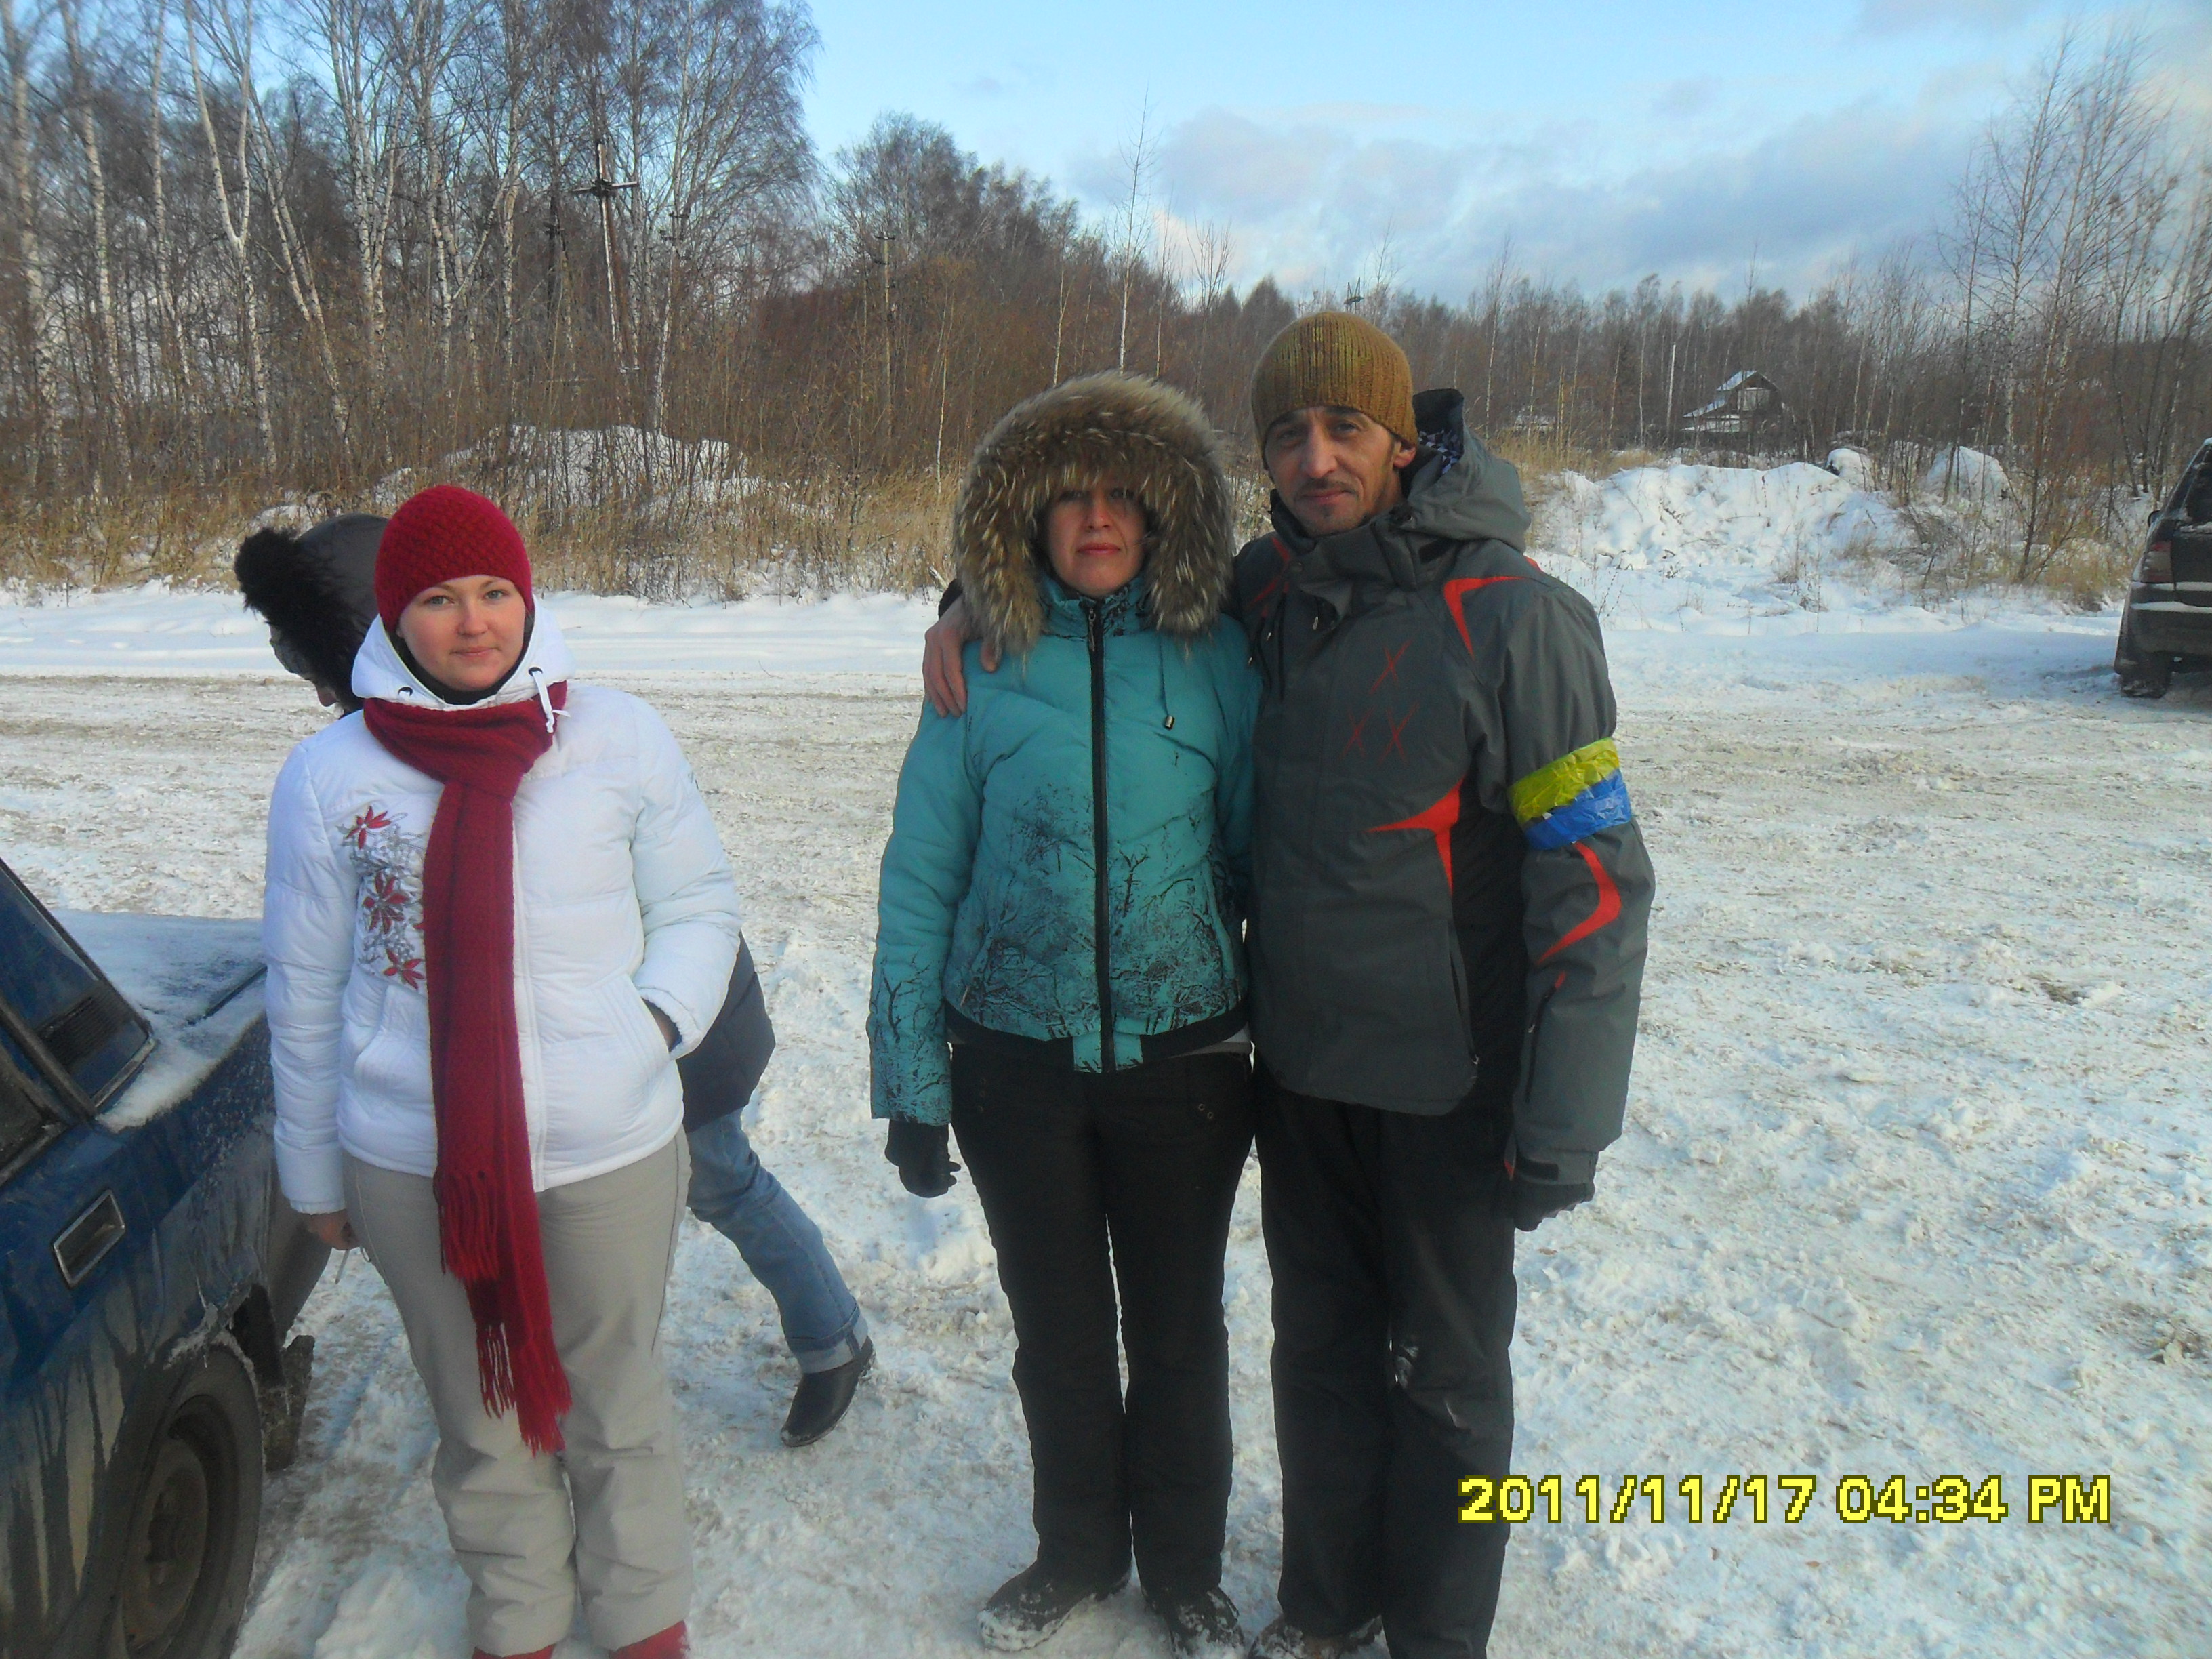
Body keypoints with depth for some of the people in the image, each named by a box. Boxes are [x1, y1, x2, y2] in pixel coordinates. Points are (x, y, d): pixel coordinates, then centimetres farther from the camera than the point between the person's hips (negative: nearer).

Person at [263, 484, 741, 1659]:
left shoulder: (619, 739, -5)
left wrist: (658, 1021, -12)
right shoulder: (328, 776, -3)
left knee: (617, 1402, 18)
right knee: (481, 1417, 18)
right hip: (412, 1165, 1)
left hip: (609, 1146, 0)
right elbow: (305, 993, 6)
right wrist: (315, 1175, 12)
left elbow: (699, 905, 5)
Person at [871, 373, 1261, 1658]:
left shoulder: (1217, 659, -4)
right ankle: (1078, 1551, 43)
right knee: (1059, 1331, 18)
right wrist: (913, 1083, -3)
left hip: (1181, 1059, 0)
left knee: (1178, 1332, 15)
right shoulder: (985, 666, -4)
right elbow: (921, 881, -2)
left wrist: (1281, 1061, 0)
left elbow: (1261, 859, 0)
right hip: (1019, 1061, 1)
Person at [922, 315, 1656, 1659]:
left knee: (1442, 1368, 14)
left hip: (1447, 1080, -4)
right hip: (1300, 1060, 5)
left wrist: (1565, 1125, -18)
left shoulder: (1513, 615, -16)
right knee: (1321, 1346, 20)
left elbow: (1594, 879, -17)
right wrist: (979, 601, 1)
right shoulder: (1269, 590, 0)